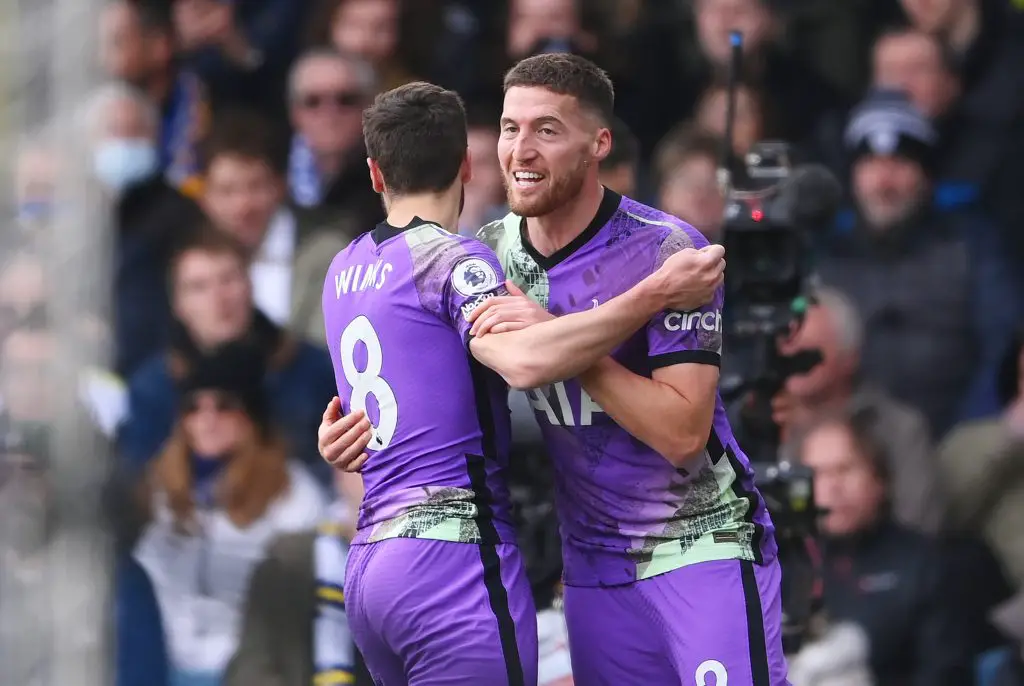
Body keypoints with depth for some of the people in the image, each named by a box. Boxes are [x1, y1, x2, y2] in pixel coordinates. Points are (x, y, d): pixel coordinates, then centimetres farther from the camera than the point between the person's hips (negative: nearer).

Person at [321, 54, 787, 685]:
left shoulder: (664, 250, -16)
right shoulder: (491, 252, 1)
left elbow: (682, 433, -23)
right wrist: (356, 430, -4)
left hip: (704, 542, -5)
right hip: (594, 558, 5)